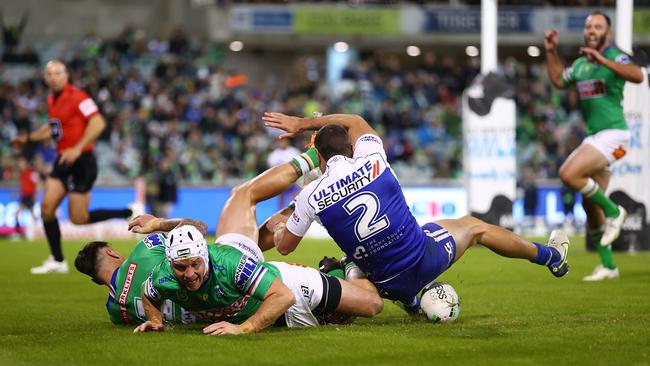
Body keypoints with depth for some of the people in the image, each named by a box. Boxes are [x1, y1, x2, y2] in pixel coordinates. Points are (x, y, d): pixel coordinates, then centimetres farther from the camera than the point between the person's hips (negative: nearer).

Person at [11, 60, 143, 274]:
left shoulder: (77, 97, -15)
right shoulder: (51, 100, 11)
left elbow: (98, 123, -24)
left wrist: (78, 149, -30)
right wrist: (29, 138, 28)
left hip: (82, 162, -8)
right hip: (63, 162, 8)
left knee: (78, 219, -6)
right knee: (46, 207, -4)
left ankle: (131, 212, 8)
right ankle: (57, 261, 6)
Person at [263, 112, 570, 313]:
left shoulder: (311, 197, -13)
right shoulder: (372, 162, -12)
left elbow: (284, 246, 5)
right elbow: (355, 122, 13)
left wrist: (277, 226, 28)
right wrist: (301, 122, 19)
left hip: (389, 284, 0)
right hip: (424, 258, 0)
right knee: (473, 226, 28)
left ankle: (410, 303, 47)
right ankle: (552, 257, 47)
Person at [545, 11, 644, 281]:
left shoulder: (615, 57, -9)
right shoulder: (580, 64, 14)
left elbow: (638, 76, -28)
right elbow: (558, 81, 31)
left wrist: (603, 60, -33)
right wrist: (551, 52, 19)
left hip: (612, 134, -8)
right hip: (593, 136, 8)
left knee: (568, 174, -24)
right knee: (590, 204, 6)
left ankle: (613, 212, -4)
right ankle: (608, 266, 14)